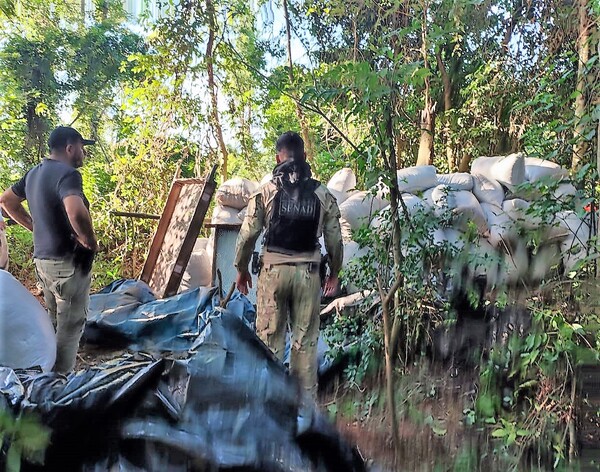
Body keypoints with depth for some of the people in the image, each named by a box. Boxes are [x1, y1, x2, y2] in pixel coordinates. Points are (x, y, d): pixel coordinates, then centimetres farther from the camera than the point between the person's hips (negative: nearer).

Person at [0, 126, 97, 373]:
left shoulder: (34, 173, 9)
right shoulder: (67, 173, -19)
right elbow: (76, 213, -38)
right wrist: (90, 241, -21)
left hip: (43, 259, 9)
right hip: (69, 262, -9)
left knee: (55, 322, 21)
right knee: (70, 325, 2)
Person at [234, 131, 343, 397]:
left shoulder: (266, 192, -2)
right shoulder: (322, 194, 2)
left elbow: (248, 235, -3)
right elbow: (334, 239, 5)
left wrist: (241, 270, 11)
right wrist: (334, 273, 19)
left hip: (274, 270, -1)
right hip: (308, 273, 1)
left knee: (270, 338, 7)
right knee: (306, 340, 7)